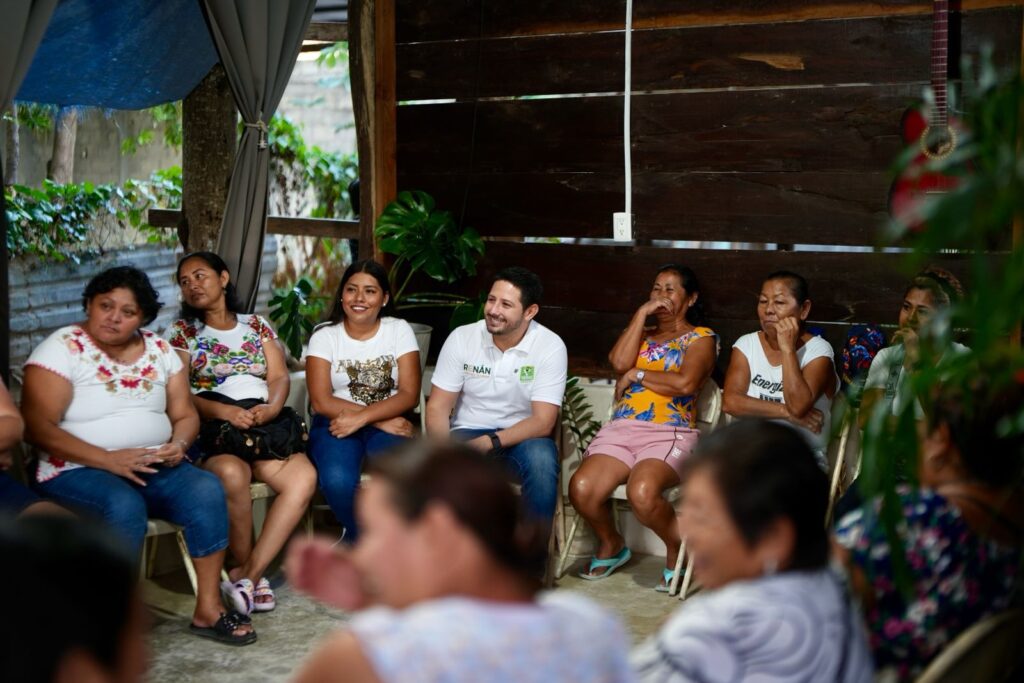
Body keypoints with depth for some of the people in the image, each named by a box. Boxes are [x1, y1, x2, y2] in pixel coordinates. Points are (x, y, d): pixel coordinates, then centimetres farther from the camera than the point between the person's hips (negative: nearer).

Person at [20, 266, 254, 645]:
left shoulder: (159, 350, 9)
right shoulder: (63, 348, -7)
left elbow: (184, 414, 13)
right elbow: (37, 426, -15)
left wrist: (179, 444, -12)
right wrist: (108, 460, -24)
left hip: (152, 467, 5)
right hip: (77, 471, -5)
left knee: (207, 489, -23)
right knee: (125, 506, -36)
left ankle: (208, 609, -15)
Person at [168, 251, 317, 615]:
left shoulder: (256, 325, 21)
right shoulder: (182, 331, 13)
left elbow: (279, 376, 10)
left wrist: (271, 408, -14)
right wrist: (225, 412, -17)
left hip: (265, 426, 3)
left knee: (304, 476, -28)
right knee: (232, 472, -38)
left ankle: (247, 573, -25)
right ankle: (249, 573, -16)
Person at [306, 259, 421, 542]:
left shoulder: (399, 330, 4)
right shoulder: (325, 336, 2)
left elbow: (409, 395, -5)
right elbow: (321, 401, -8)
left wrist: (362, 418, -21)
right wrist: (382, 420, -17)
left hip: (388, 424, 1)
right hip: (336, 424, 0)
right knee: (338, 480, -33)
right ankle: (359, 538, -1)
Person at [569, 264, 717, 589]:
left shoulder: (701, 338, 10)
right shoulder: (642, 334, 26)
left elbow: (685, 383, -10)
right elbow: (619, 361, 1)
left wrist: (637, 374, 0)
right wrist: (642, 314, 4)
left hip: (671, 434, -4)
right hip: (621, 428, 5)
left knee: (642, 492, -36)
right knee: (581, 488, -25)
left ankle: (677, 550, -4)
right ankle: (611, 545, 8)